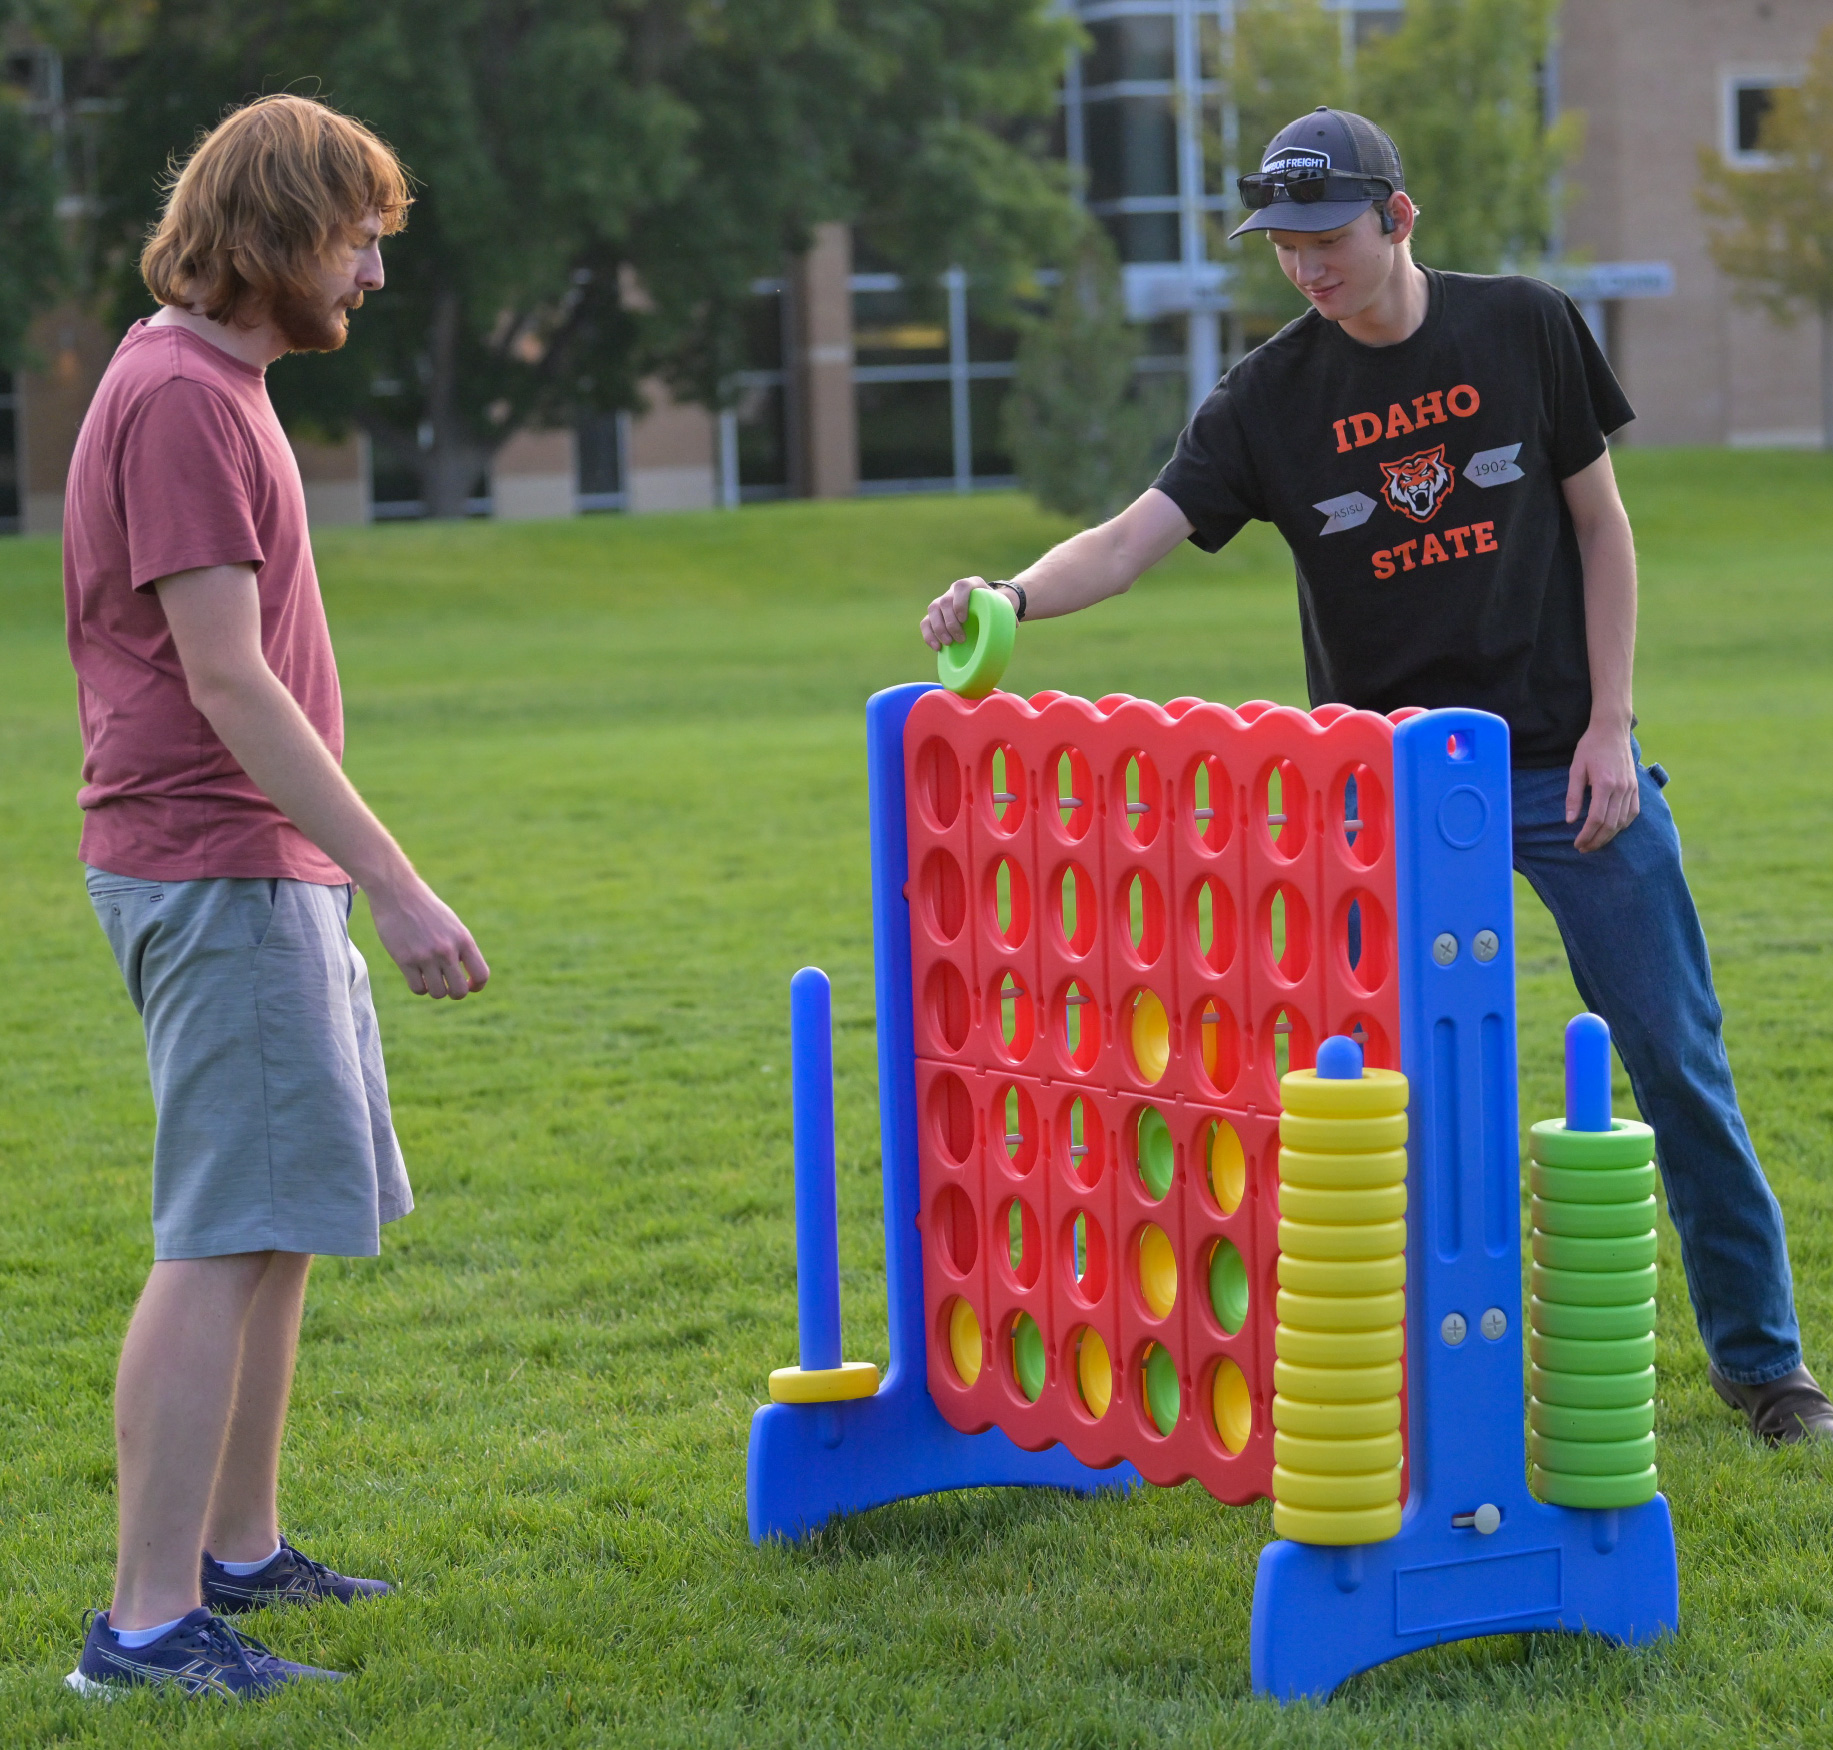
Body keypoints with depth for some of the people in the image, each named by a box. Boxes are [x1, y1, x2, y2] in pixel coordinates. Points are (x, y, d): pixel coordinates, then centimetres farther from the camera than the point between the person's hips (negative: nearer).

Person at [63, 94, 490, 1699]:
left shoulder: (214, 387, 15)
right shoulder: (180, 398, -16)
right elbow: (229, 681, -22)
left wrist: (348, 876, 19)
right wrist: (394, 886, -22)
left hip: (259, 863, 10)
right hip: (218, 873, -10)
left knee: (285, 1220, 16)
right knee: (228, 1236, -10)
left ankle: (238, 1548, 25)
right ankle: (149, 1620, -9)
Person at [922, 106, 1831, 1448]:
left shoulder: (1525, 329, -4)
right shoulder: (1270, 397, -5)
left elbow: (1600, 526, 2)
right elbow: (1134, 538, -14)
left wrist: (1608, 728, -5)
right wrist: (1011, 599, -33)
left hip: (1564, 766, 0)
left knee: (1676, 1058, 3)